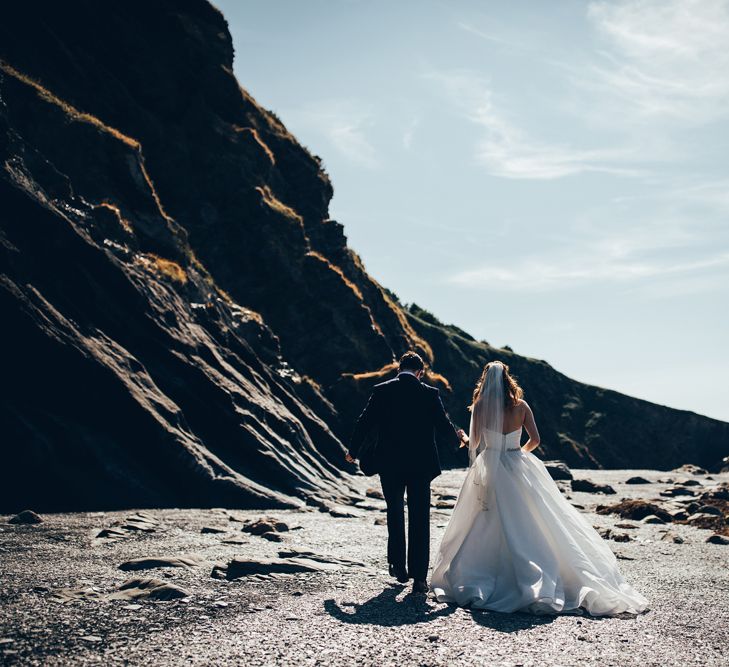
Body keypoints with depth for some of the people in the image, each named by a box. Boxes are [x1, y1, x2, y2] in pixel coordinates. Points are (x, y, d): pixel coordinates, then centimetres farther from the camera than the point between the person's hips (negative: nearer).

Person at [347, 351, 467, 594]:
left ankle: (398, 567, 24)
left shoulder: (381, 391, -3)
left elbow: (365, 423, 0)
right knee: (419, 520, 4)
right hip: (420, 465, -1)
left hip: (389, 465, 1)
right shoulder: (430, 394, -5)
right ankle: (419, 577, 0)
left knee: (395, 515, 20)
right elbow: (443, 427, -3)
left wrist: (353, 451, 16)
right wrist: (458, 438, 20)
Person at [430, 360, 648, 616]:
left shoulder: (480, 405, -5)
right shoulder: (521, 405, 0)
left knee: (487, 529, 5)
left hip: (489, 468, -1)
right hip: (519, 468, 1)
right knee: (527, 524, 5)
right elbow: (535, 439, 2)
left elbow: (474, 442, -1)